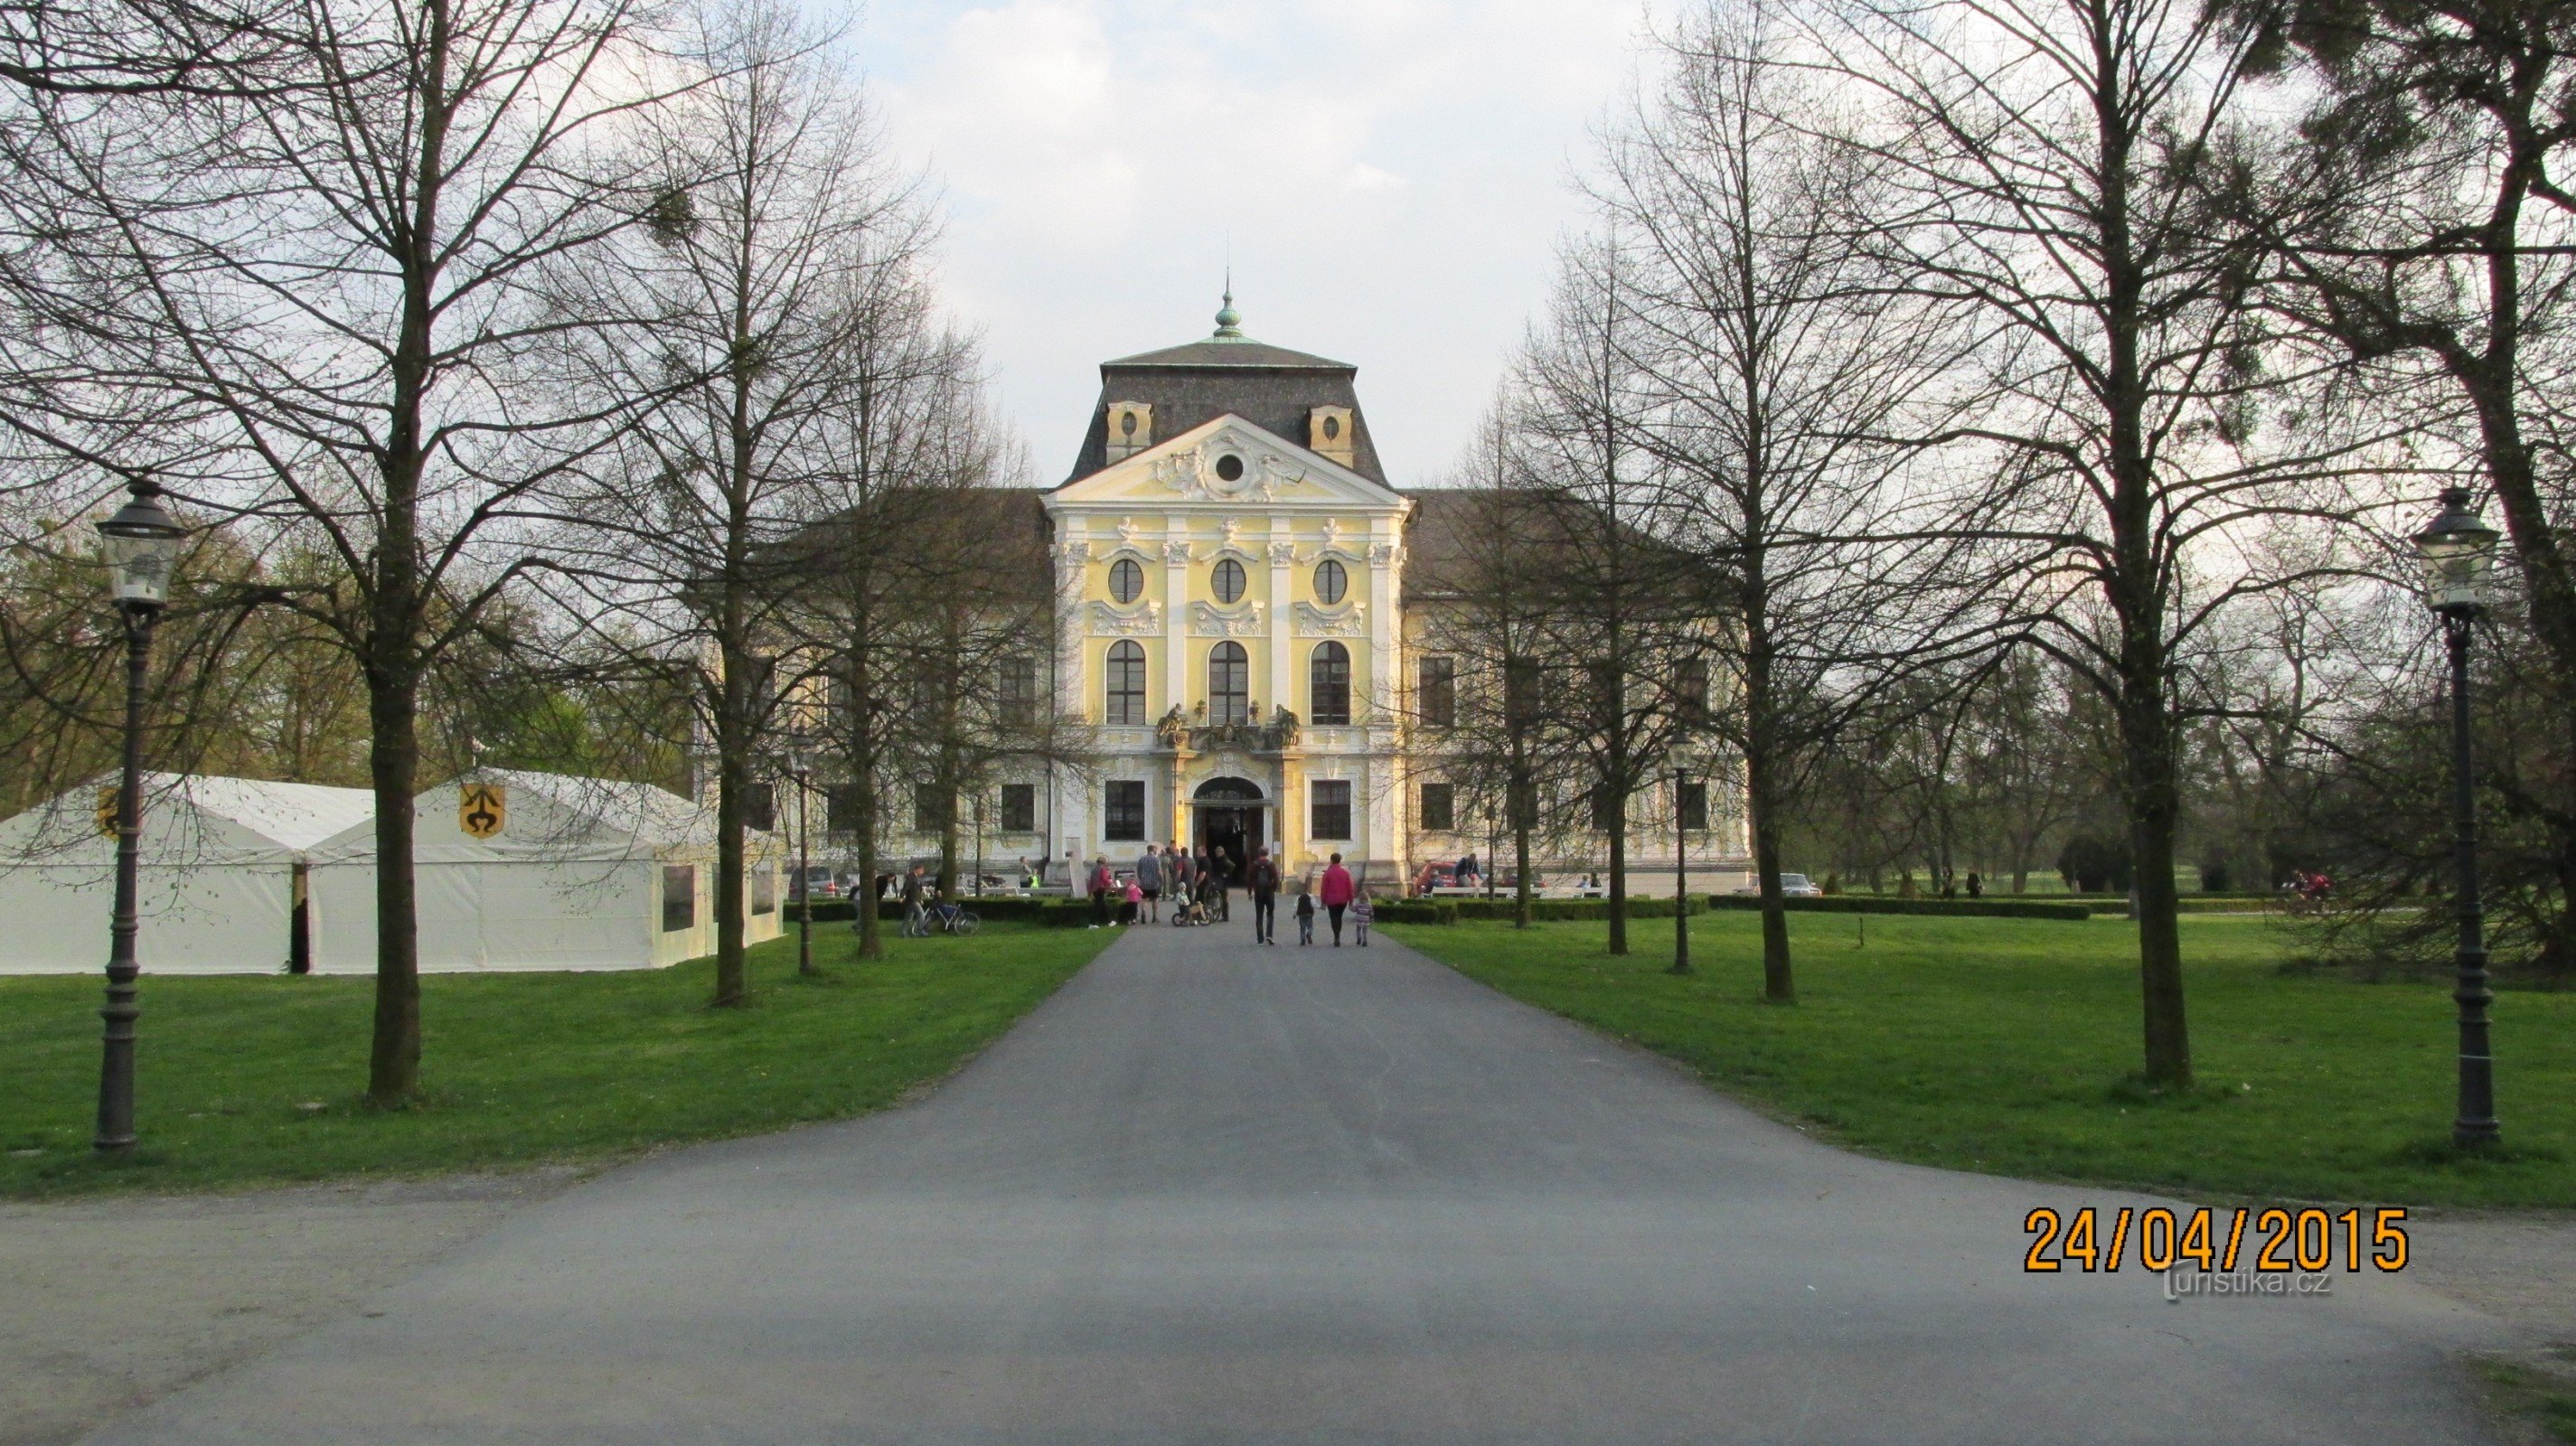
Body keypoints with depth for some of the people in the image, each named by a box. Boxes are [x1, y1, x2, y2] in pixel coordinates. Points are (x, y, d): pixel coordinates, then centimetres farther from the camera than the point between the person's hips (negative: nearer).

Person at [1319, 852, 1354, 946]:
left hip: (1331, 900, -3)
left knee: (1334, 919, 1)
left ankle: (1337, 939, -10)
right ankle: (1337, 937, 22)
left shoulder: (1327, 873, -7)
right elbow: (1350, 888, 0)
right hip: (1343, 900, 3)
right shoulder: (1345, 872, 1)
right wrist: (1350, 902, 6)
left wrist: (1323, 902, 0)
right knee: (1339, 918, 18)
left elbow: (1324, 888, -7)